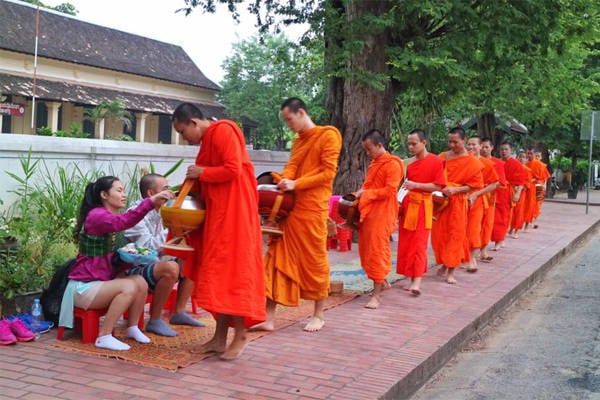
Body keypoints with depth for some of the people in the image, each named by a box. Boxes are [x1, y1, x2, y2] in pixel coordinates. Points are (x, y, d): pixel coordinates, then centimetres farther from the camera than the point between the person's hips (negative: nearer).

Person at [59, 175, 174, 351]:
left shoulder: (113, 218, 11)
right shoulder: (96, 216, -17)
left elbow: (116, 259, 17)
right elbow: (122, 222, -39)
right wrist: (150, 201, -46)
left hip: (104, 279, 8)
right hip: (84, 286, -8)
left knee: (140, 282, -11)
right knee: (128, 287, -27)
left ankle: (132, 327, 4)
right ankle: (104, 337, -19)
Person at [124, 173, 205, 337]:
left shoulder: (156, 213, 11)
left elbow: (162, 244, 18)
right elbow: (148, 246, -26)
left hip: (153, 265, 10)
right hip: (135, 270, -10)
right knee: (171, 267, -34)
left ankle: (179, 312, 8)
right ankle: (155, 321, -23)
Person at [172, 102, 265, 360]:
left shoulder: (223, 131, -10)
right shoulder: (208, 141, 19)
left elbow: (233, 169, -20)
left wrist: (201, 173, -8)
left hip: (234, 211, -10)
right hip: (217, 213, 10)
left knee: (233, 270, -7)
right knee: (218, 273, 7)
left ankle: (240, 336, 0)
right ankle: (220, 337, 10)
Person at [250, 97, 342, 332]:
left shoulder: (328, 135, -4)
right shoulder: (297, 141, 20)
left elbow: (328, 173, -11)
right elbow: (291, 167, 9)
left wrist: (295, 184, -18)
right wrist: (280, 182, -13)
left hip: (312, 208, -7)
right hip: (289, 206, 7)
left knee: (314, 260, 3)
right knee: (277, 258, 1)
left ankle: (318, 315, 18)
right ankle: (269, 318, 3)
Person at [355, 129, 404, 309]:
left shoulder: (393, 164, -11)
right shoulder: (374, 164, 17)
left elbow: (389, 191, -18)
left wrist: (366, 194, -15)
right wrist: (361, 193, 6)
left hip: (382, 214, -9)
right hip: (368, 212, 9)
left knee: (377, 251, -8)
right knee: (367, 249, 13)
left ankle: (376, 295, -4)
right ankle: (382, 281, 31)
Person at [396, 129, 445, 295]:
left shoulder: (436, 161, -6)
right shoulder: (409, 162, 9)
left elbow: (438, 186, -10)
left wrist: (416, 185, -18)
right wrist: (400, 199, 2)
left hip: (423, 205, -5)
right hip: (407, 203, 5)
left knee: (419, 244, -7)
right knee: (405, 243, 5)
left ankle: (417, 281, -8)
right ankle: (411, 277, 14)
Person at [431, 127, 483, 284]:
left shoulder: (472, 162, -5)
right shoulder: (442, 157, 8)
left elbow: (475, 185, -5)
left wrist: (455, 190, -17)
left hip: (457, 202, -4)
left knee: (455, 235, 0)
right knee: (439, 234, 4)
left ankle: (451, 271, 5)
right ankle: (444, 264, 23)